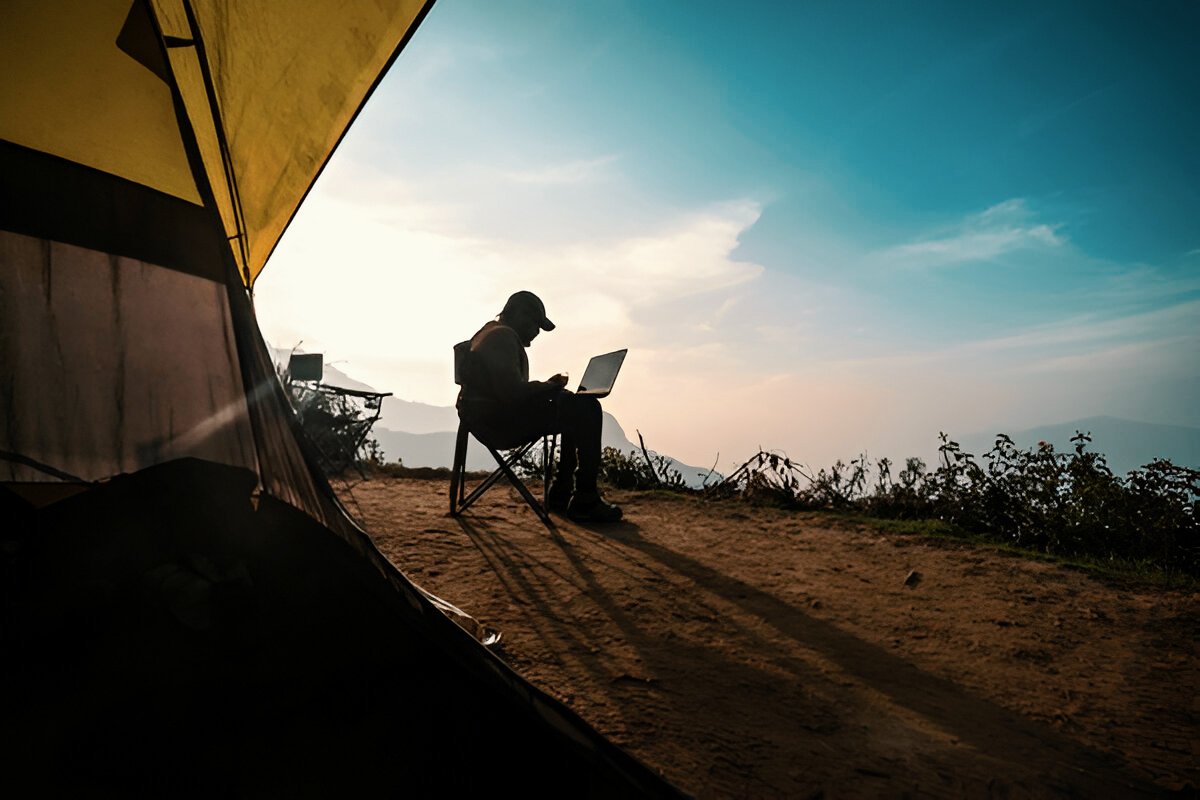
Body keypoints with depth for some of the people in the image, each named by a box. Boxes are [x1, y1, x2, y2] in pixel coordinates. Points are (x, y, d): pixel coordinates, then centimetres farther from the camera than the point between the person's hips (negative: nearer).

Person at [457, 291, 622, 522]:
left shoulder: (492, 333, 22)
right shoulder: (503, 336, -13)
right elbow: (512, 392, -23)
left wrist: (546, 386, 10)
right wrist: (549, 387, -7)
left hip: (489, 418, 11)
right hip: (497, 420, -11)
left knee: (576, 411, 19)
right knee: (587, 410, -14)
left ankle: (561, 492, 17)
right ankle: (585, 501, -12)